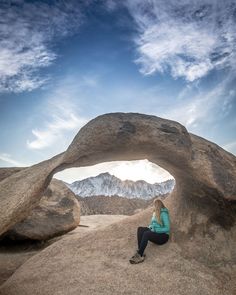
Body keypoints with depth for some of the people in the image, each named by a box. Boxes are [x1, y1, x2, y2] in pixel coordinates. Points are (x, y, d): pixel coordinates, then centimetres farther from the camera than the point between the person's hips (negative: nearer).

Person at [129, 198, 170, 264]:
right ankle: (140, 252, -25)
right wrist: (150, 227, -1)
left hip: (163, 236, -8)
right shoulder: (155, 213, 11)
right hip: (155, 232, 8)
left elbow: (167, 228, -17)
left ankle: (139, 255, -26)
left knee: (146, 234, -33)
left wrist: (155, 230, -21)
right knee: (140, 229, -15)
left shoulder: (164, 214, -13)